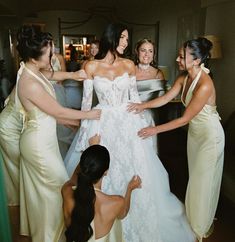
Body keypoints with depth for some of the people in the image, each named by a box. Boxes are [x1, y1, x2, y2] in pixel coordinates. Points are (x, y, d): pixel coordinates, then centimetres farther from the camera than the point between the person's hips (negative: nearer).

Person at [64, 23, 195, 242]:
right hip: (102, 123, -1)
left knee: (132, 170, 10)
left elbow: (134, 96, 6)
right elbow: (86, 99, -2)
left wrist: (141, 122, 5)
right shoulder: (91, 66, -6)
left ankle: (131, 215, 35)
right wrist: (84, 128, -2)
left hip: (127, 123, 2)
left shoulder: (129, 65, 0)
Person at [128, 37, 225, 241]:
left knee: (203, 181, 9)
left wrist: (156, 129, -22)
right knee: (194, 177, 20)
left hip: (209, 135, -7)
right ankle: (193, 218, 43)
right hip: (194, 132, 8)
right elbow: (165, 98, -1)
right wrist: (143, 105, -13)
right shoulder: (184, 79, -6)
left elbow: (185, 118, -27)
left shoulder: (204, 85, -31)